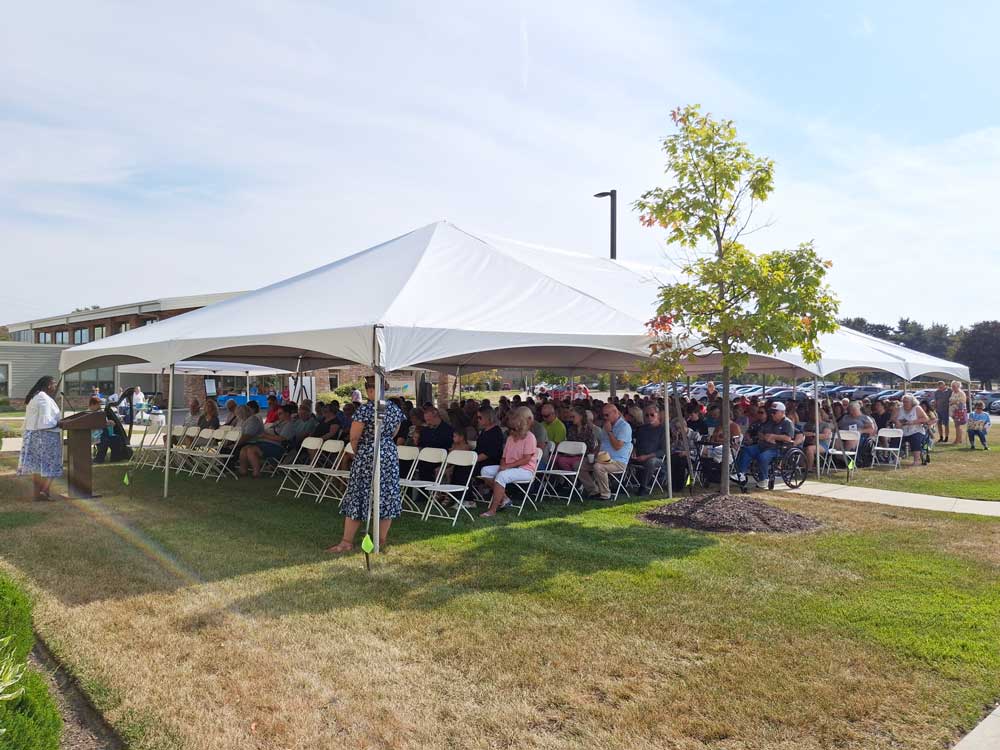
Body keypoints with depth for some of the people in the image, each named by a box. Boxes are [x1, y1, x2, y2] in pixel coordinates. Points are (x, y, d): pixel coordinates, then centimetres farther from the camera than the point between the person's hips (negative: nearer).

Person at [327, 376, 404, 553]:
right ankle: (382, 540, 14)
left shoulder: (364, 410, -15)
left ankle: (347, 541, 8)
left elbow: (354, 438, -10)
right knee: (387, 494, 9)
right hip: (390, 455, 5)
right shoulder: (396, 409, 2)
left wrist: (357, 452, 9)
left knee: (358, 496, 3)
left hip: (366, 457, -5)